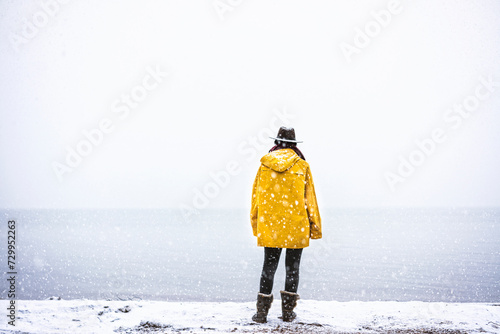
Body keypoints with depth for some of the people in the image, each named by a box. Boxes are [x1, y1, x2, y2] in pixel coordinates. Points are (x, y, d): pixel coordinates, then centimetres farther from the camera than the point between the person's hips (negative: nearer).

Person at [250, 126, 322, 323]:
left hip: (269, 226, 2)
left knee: (269, 266, 7)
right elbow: (309, 197, -1)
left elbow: (256, 195, 8)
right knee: (292, 267, 7)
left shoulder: (264, 165, 3)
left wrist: (255, 223, 17)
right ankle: (288, 311, 9)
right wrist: (315, 226, 6)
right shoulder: (301, 166, -3)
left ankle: (262, 311, 2)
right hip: (296, 226, -2)